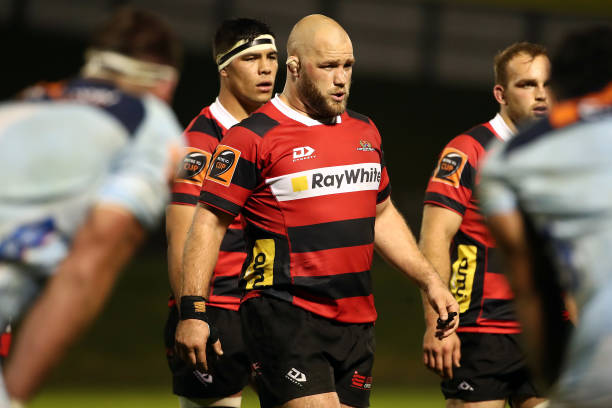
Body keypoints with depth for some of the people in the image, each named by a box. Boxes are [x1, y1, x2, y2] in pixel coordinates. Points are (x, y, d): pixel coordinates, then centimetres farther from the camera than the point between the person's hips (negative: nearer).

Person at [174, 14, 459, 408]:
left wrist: (430, 280, 20)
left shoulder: (365, 132, 15)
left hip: (356, 321, 7)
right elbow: (210, 223, -6)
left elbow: (383, 216, 27)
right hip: (284, 315, -7)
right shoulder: (254, 137, -6)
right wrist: (193, 311, -13)